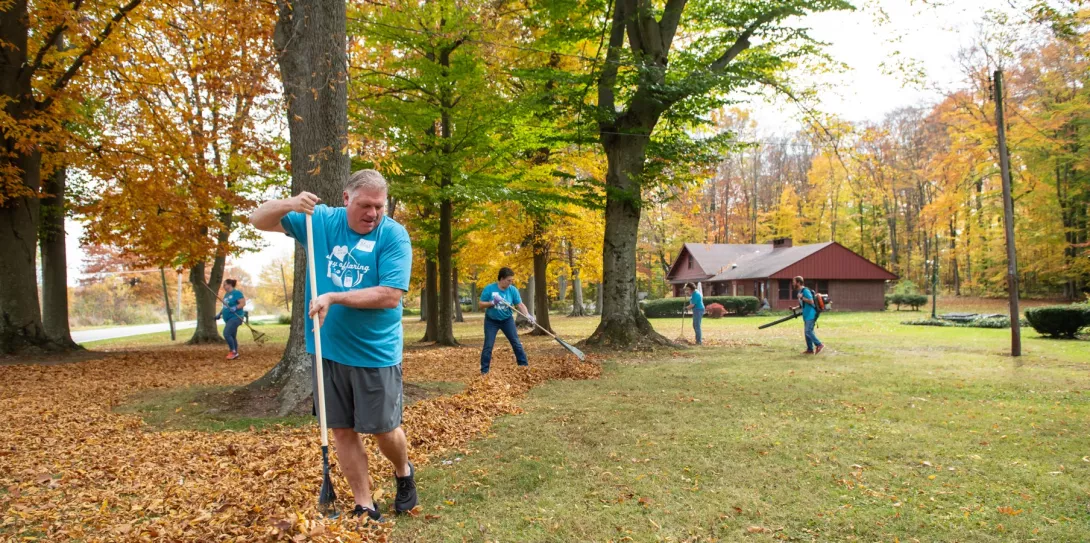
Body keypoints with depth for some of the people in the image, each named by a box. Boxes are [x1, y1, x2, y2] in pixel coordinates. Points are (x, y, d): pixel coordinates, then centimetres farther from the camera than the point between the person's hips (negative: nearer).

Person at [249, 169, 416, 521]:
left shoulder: (394, 235, -11)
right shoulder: (321, 220, 1)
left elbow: (391, 296, -19)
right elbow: (259, 221, 4)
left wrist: (334, 298, -22)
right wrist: (288, 205, -17)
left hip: (375, 353, -4)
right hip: (328, 350, 4)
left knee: (384, 430, 6)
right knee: (342, 430, 9)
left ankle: (403, 473, 38)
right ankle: (364, 506, 23)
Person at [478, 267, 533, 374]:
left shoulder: (512, 290, -13)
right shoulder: (489, 289, -18)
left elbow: (520, 304, -16)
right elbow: (480, 304, -13)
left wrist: (528, 315, -32)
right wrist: (492, 303, -29)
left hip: (507, 320, 2)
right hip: (491, 321, -2)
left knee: (516, 343, 4)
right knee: (488, 346, -4)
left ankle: (524, 365, 14)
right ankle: (484, 371, 4)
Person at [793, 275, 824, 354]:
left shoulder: (805, 291, -13)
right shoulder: (800, 292, 17)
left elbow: (811, 301, -22)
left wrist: (801, 297, -20)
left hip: (810, 315, -10)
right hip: (806, 315, 10)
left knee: (808, 331, -14)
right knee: (807, 332, 8)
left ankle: (819, 345, -5)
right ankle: (810, 349, 11)